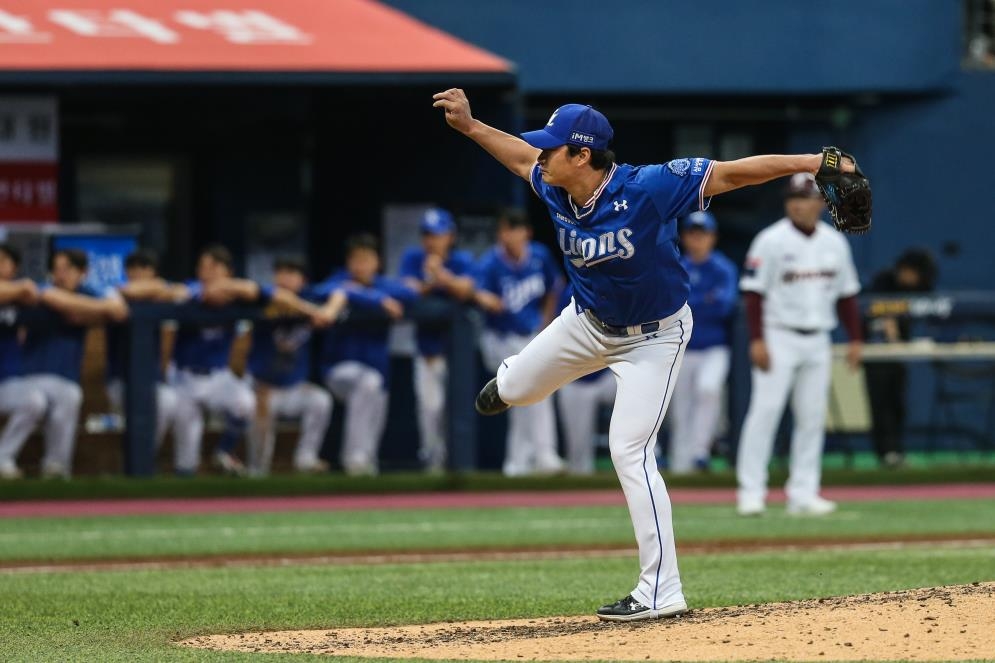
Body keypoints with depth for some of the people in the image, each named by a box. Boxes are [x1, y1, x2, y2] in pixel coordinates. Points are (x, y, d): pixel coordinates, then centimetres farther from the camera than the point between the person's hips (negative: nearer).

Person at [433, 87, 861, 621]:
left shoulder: (645, 189, -35)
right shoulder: (556, 189, -16)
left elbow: (732, 173, -37)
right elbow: (521, 156, 8)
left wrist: (815, 162, -43)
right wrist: (469, 126, 8)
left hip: (652, 336, -6)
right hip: (588, 321, 6)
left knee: (630, 452, -14)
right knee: (517, 390, 21)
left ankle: (662, 593, -10)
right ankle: (515, 379, 65)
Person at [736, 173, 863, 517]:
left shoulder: (835, 243, 8)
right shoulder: (771, 240, -7)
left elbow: (846, 293, 14)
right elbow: (754, 292, -9)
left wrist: (855, 339, 9)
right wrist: (757, 341, -17)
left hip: (817, 341, 5)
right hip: (779, 336, -5)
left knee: (812, 417, 4)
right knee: (765, 410, -11)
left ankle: (803, 494, 9)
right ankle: (751, 492, -10)